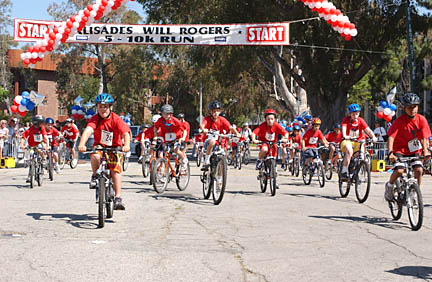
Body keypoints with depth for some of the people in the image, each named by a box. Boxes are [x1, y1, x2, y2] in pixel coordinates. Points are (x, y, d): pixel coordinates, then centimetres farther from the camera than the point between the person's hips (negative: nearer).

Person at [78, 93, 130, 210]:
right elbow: (88, 130, -28)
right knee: (95, 156, -33)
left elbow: (125, 133, -24)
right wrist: (82, 144, -46)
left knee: (115, 169, -20)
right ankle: (95, 176, -4)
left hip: (114, 148, -1)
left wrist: (126, 145, -45)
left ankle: (118, 198, -17)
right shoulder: (95, 119, -11)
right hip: (99, 146, 1)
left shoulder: (116, 119, -13)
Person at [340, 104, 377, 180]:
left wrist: (373, 137, -33)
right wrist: (345, 136, -48)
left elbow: (368, 130, -14)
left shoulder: (360, 120, -3)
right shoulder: (346, 119, -9)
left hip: (358, 142, 3)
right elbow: (344, 128, -27)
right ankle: (344, 172, -27)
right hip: (347, 141, -3)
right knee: (349, 151, -33)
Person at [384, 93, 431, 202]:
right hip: (399, 150, -3)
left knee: (419, 169, -19)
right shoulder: (399, 120, -17)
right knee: (399, 170, -24)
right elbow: (391, 137, -24)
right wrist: (390, 153, -38)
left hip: (414, 151, 3)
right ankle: (389, 186, 7)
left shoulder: (421, 119, -8)